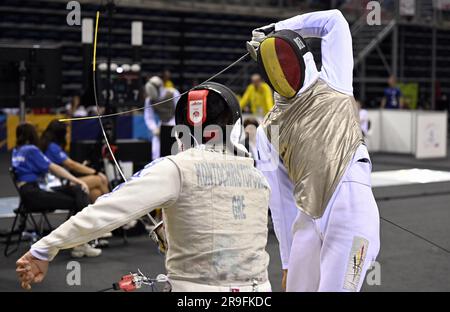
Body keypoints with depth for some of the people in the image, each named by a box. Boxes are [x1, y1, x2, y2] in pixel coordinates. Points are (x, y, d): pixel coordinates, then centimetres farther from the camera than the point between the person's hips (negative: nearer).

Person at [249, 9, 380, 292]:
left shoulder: (332, 83, 14)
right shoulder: (269, 130, 21)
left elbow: (335, 19, 17)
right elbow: (280, 202, 22)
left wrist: (277, 29, 24)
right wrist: (288, 261, 21)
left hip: (352, 206, -5)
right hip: (308, 222, 5)